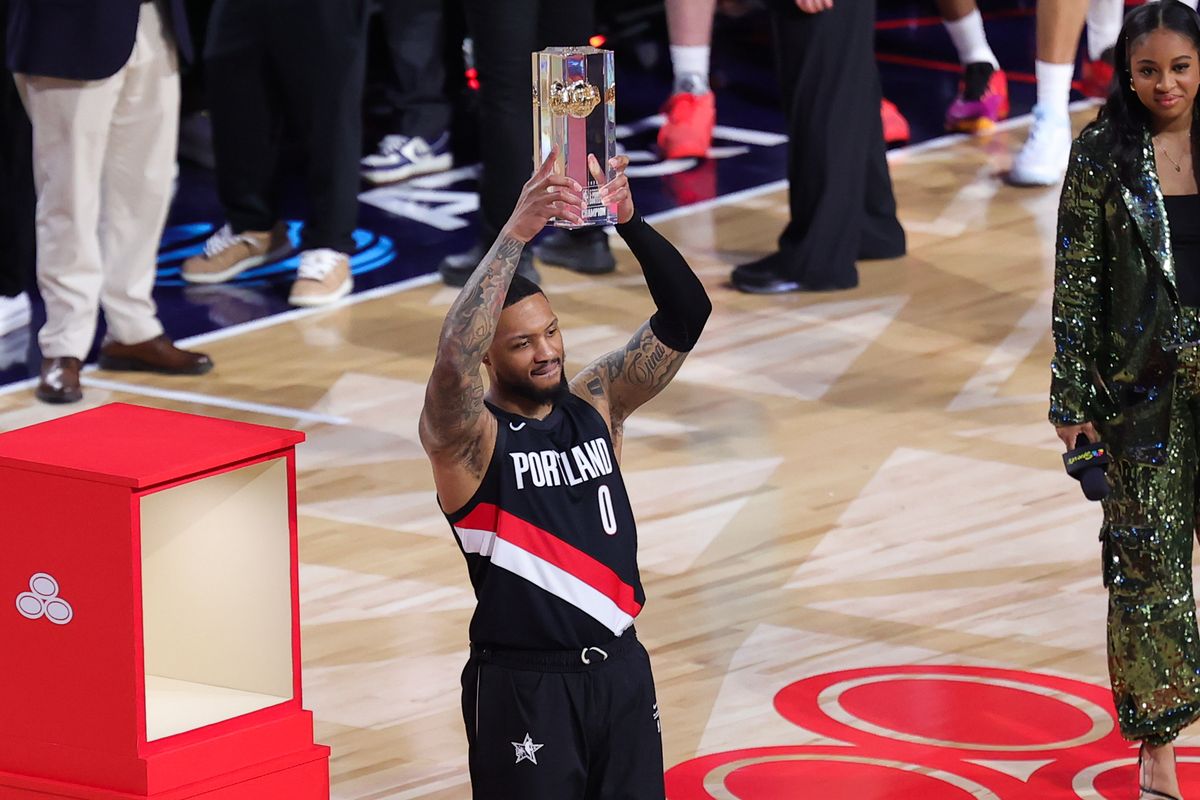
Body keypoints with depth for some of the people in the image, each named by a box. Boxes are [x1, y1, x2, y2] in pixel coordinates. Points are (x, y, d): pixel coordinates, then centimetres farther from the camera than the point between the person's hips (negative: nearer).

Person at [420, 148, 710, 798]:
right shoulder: (465, 436, -11)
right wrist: (516, 232, -38)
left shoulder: (596, 402, 4)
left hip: (619, 668, 5)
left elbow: (685, 315, -4)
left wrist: (629, 221, -21)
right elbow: (453, 360, -34)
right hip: (524, 687, -5)